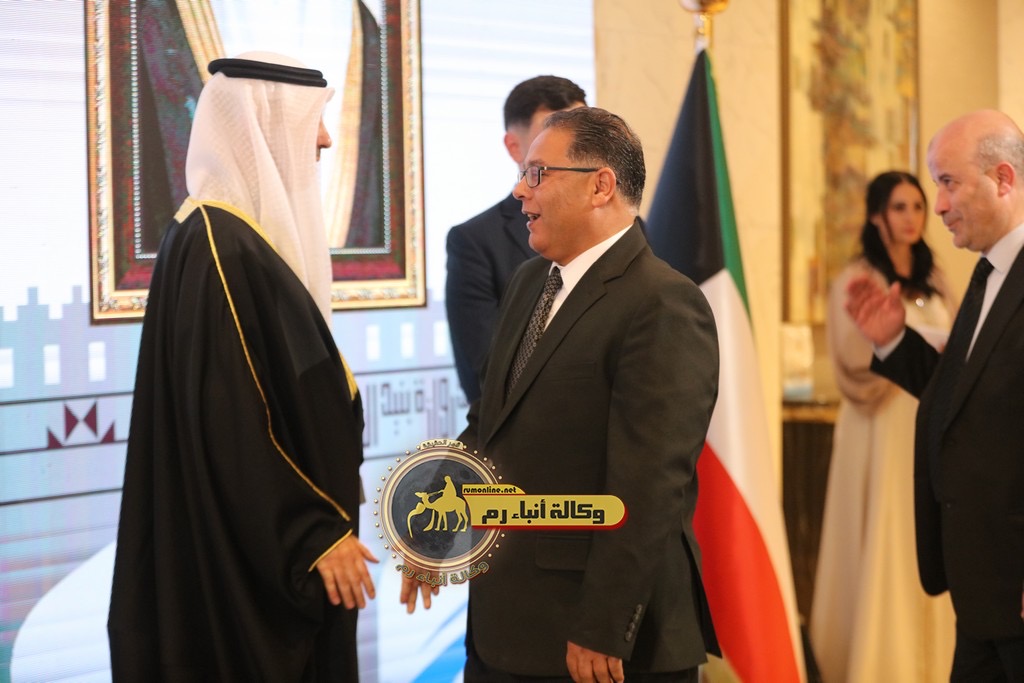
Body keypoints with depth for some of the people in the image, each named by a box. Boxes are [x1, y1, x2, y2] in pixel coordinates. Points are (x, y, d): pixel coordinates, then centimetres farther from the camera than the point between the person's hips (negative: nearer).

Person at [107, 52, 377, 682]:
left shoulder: (247, 234, 10)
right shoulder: (219, 247, -19)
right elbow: (229, 421, -23)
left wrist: (318, 520, 19)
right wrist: (313, 534, -19)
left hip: (271, 545, 10)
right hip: (252, 556, -10)